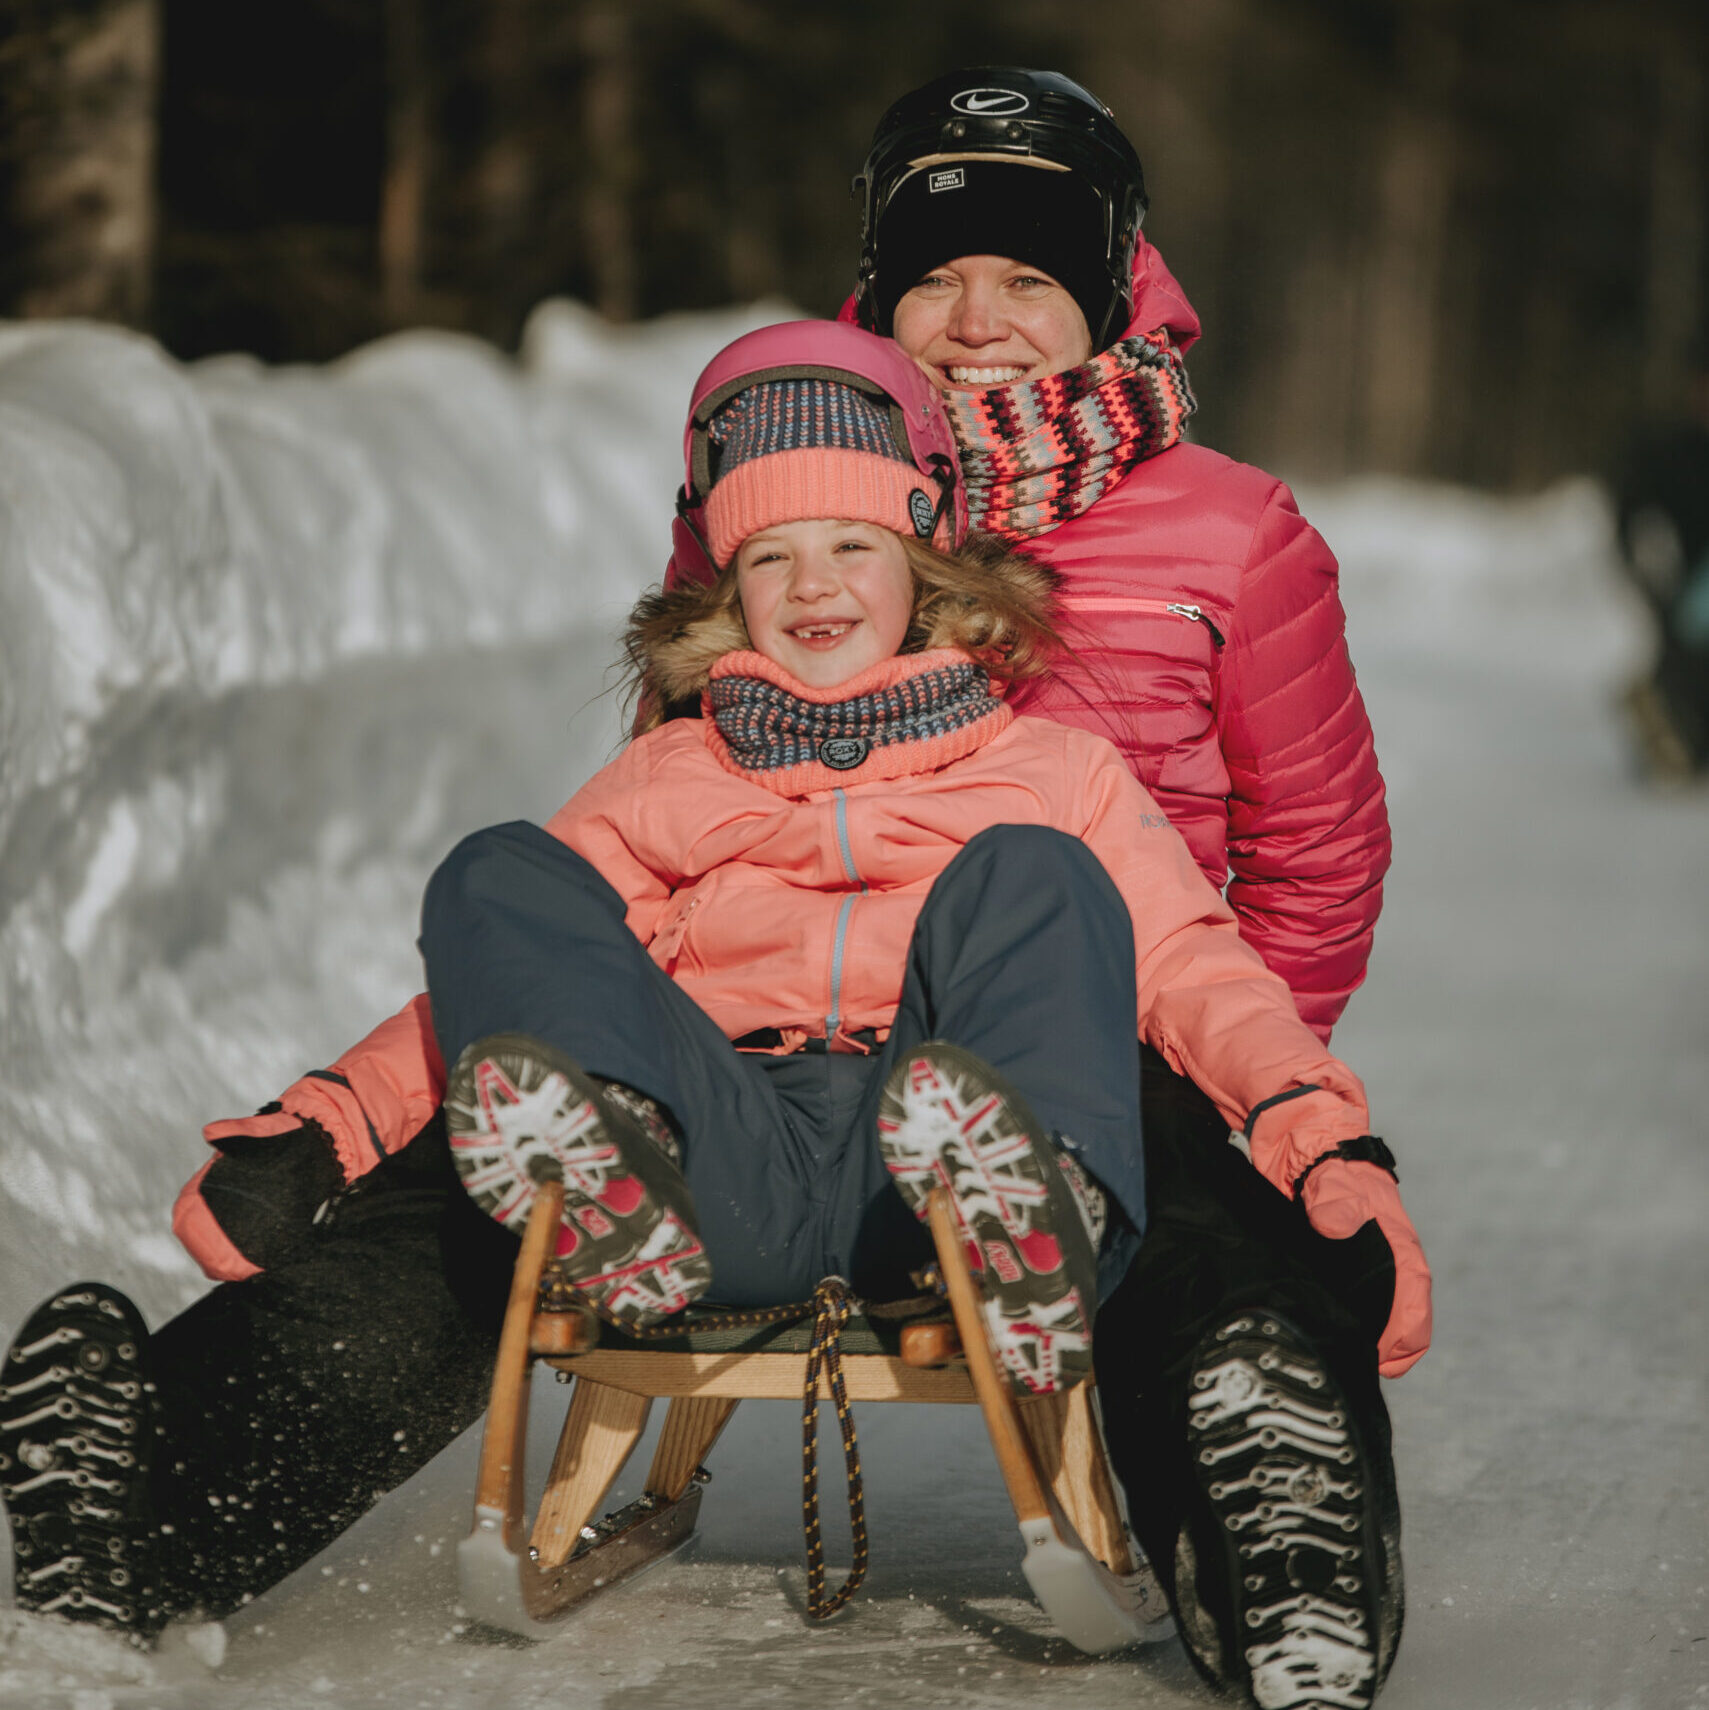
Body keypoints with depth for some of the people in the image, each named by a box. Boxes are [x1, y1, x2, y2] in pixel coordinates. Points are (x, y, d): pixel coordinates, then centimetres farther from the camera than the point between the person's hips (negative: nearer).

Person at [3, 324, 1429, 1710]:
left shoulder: (1048, 768, 27)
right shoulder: (662, 782, 32)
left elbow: (1195, 968, 14)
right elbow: (494, 991, 24)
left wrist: (1330, 1143, -5)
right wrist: (311, 1126, 6)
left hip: (929, 1180, -1)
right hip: (722, 1141, 1)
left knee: (1026, 874, -24)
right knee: (500, 879, -18)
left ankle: (1032, 1216, -52)